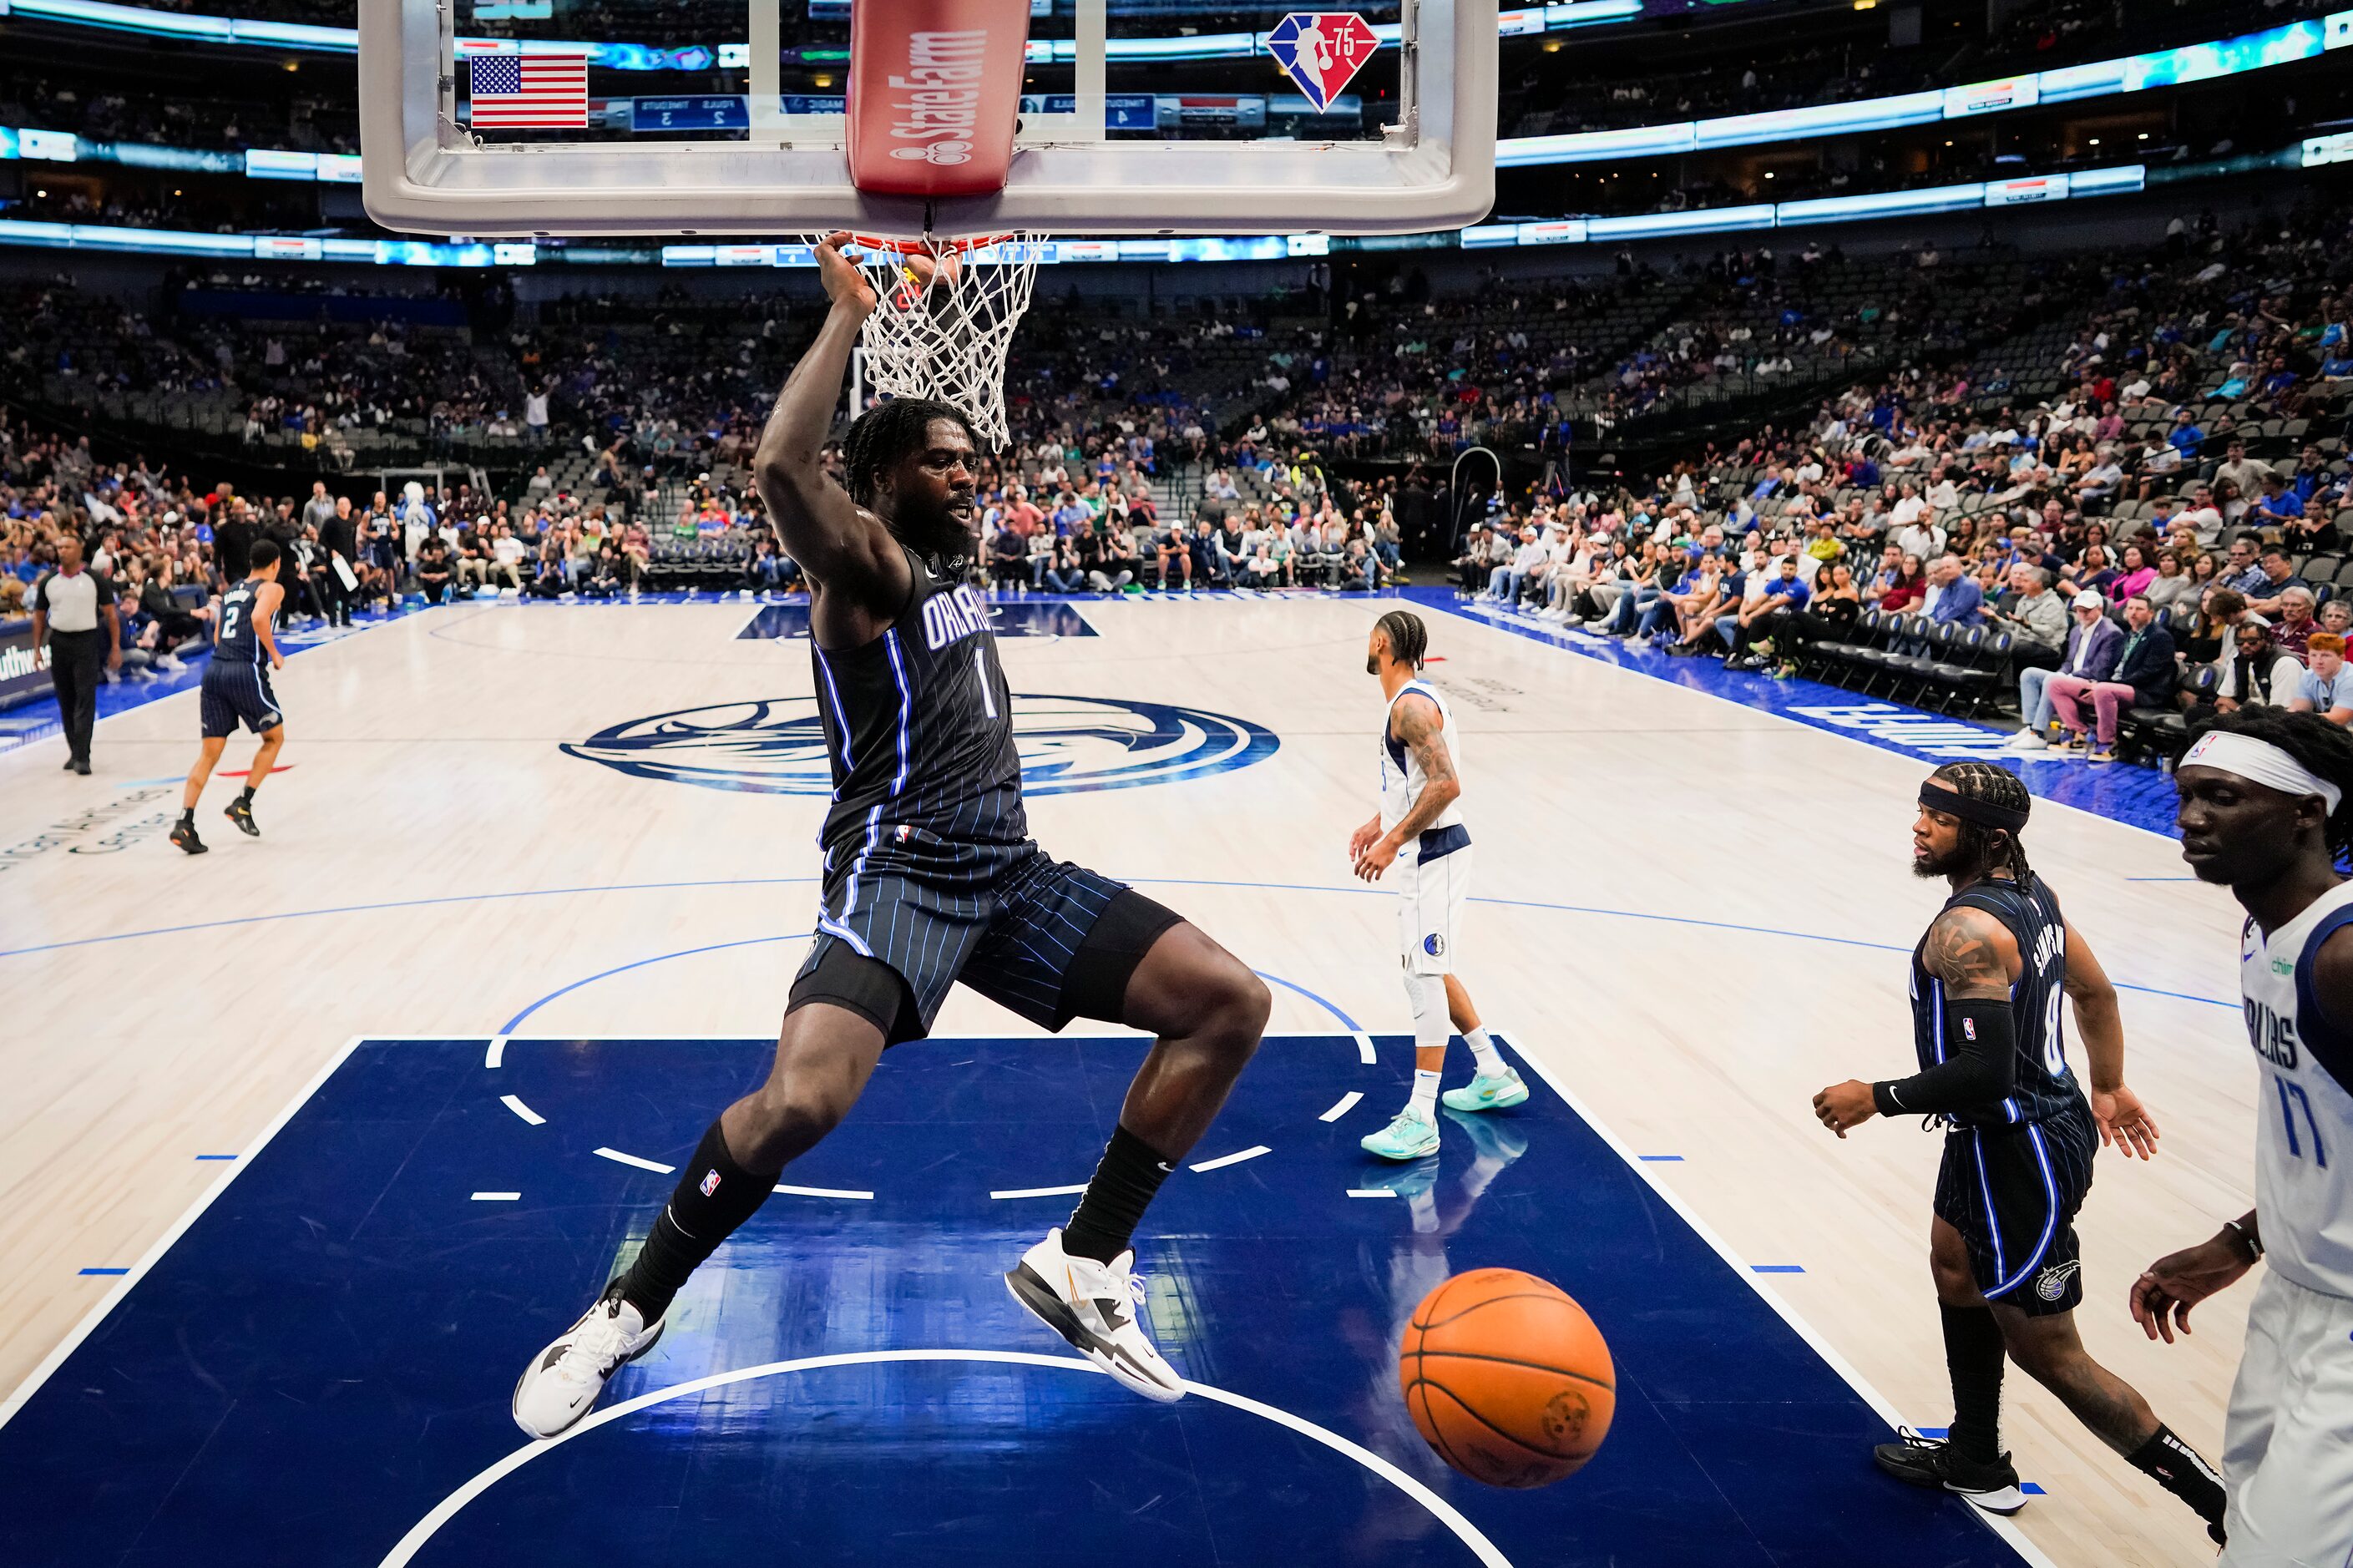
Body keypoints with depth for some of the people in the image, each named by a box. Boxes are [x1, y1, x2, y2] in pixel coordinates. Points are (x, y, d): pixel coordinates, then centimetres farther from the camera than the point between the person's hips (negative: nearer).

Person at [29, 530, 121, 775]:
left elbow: (111, 615, -1)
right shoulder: (48, 582, 6)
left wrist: (115, 648, -6)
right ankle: (74, 751, 19)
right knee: (66, 702, 8)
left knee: (86, 701, -10)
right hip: (58, 643, 4)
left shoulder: (95, 580, -3)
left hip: (87, 644, -4)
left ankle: (82, 756, -12)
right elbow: (39, 617, 12)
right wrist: (37, 649, 6)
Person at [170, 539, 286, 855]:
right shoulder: (272, 589, 1)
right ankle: (242, 804, 7)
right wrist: (275, 654, -8)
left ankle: (184, 823, -7)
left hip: (215, 670, 6)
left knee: (210, 752, 5)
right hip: (247, 672, -6)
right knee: (274, 737, 16)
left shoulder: (231, 591, 22)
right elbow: (259, 618, -19)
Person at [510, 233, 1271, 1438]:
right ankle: (630, 1310, -3)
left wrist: (929, 315, 31)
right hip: (899, 873, -8)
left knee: (1231, 1004, -1)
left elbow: (936, 424, 41)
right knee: (800, 1101, -31)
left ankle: (1083, 1264, 6)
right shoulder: (864, 561, -4)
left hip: (1010, 871, 9)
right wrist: (849, 314, -17)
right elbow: (781, 464, -26)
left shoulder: (956, 550, 19)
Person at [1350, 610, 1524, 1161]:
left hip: (1432, 853, -11)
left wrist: (1393, 841, -24)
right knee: (1429, 970, 20)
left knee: (1424, 977, -10)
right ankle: (1495, 1076, 30)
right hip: (1428, 851, 11)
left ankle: (1420, 1120, -9)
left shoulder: (1411, 706, -18)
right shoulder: (1413, 699, 14)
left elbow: (1446, 784, -27)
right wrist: (1380, 821, 20)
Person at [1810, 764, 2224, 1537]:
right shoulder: (2030, 892, 4)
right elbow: (2096, 993, 15)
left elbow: (1986, 1071, -31)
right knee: (1955, 1264, 29)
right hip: (2041, 1119, 11)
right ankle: (1976, 1464, 45)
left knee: (2044, 1350, 0)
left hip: (2019, 1152, -11)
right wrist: (2109, 1089, 28)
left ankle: (2224, 1504, 6)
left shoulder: (1965, 930, -27)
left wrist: (1876, 1098, -19)